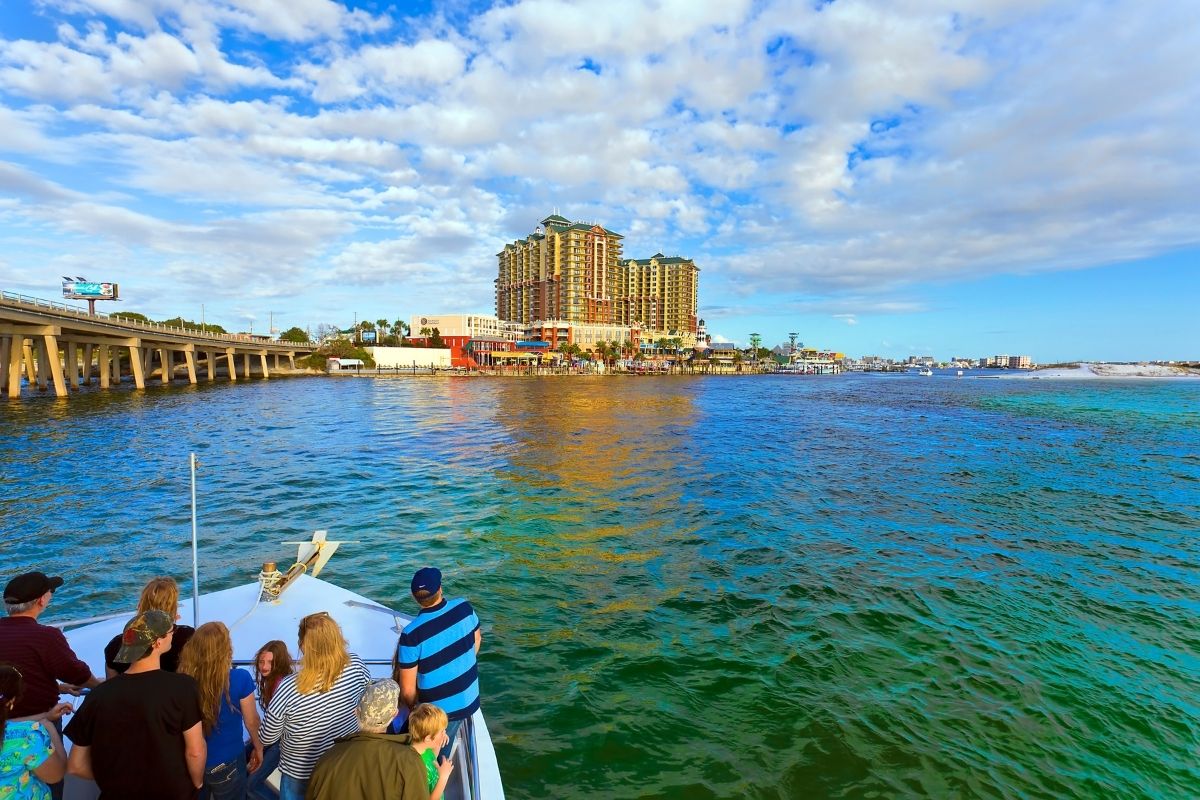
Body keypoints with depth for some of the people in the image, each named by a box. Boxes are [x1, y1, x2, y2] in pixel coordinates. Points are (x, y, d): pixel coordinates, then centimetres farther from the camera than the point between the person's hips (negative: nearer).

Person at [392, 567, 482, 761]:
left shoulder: (411, 634, -27)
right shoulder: (464, 607, -15)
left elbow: (407, 690, -18)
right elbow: (476, 640, 5)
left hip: (440, 710, -4)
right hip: (470, 700, 4)